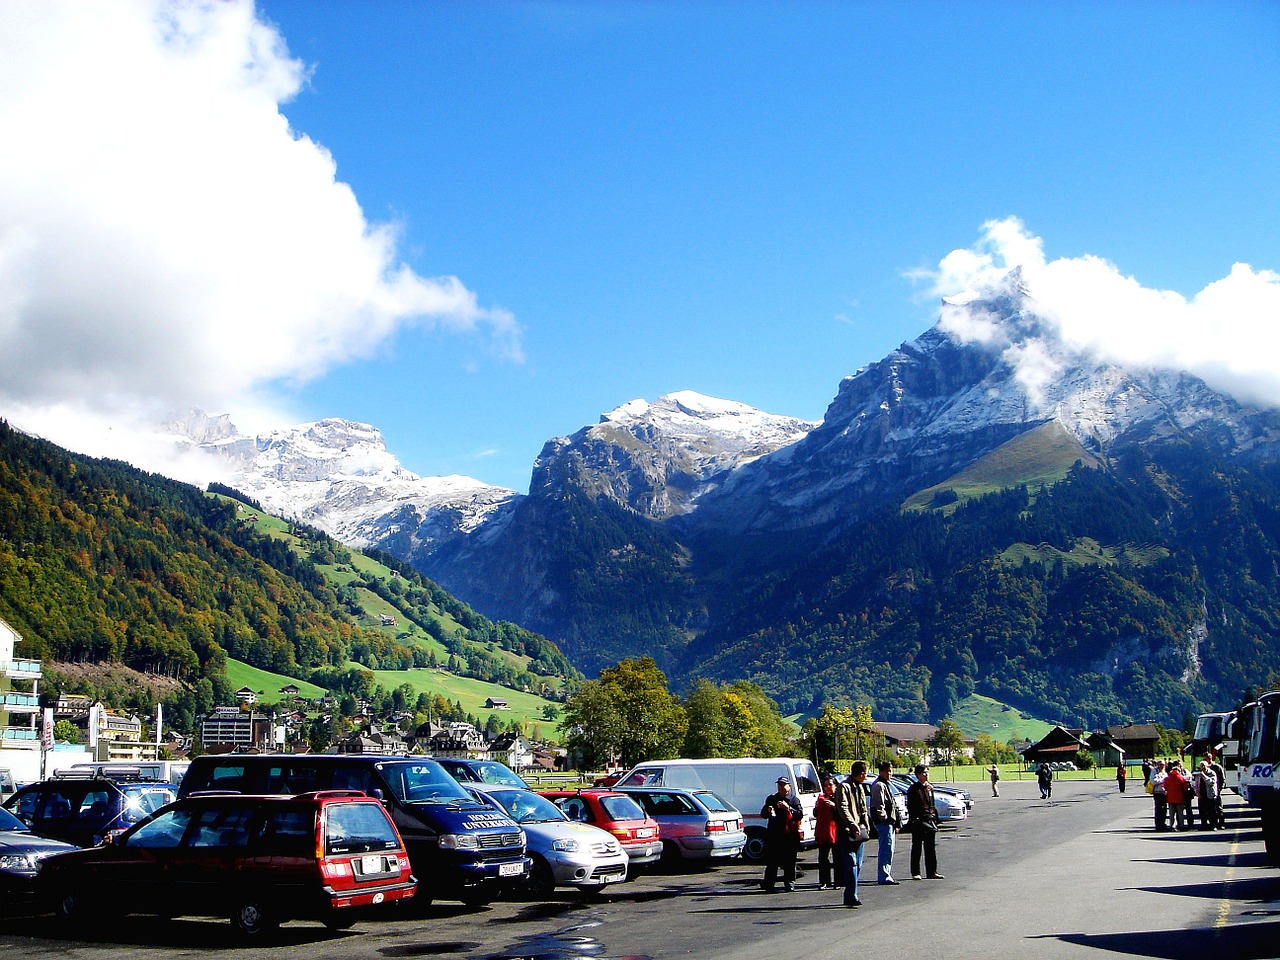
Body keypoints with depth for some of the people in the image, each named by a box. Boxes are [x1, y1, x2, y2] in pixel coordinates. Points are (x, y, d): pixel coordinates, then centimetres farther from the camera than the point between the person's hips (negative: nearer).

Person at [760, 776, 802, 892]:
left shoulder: (794, 800, 7)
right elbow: (762, 814, 17)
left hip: (789, 836, -1)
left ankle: (789, 883, 10)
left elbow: (800, 815, -5)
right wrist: (768, 811, -6)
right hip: (773, 834, 2)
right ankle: (769, 884, 3)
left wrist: (788, 808, -17)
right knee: (771, 861, 0)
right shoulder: (771, 799, 15)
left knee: (789, 861, 2)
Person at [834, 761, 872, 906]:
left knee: (858, 865, 9)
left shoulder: (860, 788, 20)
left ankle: (849, 896, 16)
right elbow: (843, 808, -17)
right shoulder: (844, 787, -8)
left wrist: (866, 826, 12)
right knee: (851, 863, -13)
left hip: (859, 831, 9)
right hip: (847, 831, -9)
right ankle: (852, 897, -15)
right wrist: (852, 824, -24)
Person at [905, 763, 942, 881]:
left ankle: (931, 872, 13)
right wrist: (913, 820, -14)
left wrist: (935, 818, 14)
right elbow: (910, 807, -8)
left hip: (930, 820, 6)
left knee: (931, 847, 7)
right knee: (917, 848, 0)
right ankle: (915, 873, 5)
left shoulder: (930, 788, 14)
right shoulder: (913, 789, -6)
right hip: (918, 821, -6)